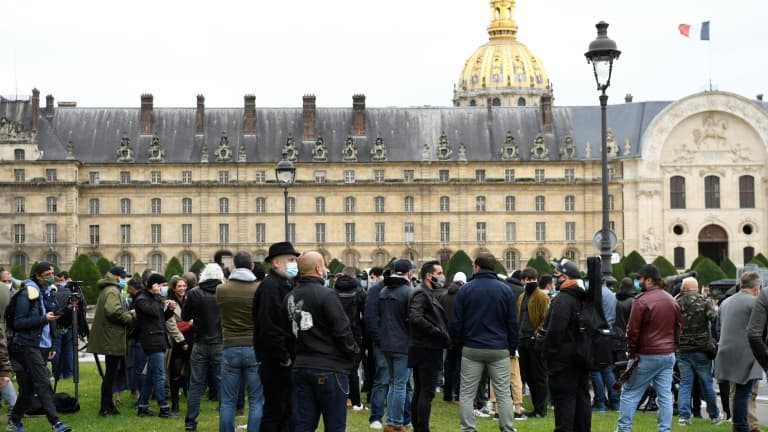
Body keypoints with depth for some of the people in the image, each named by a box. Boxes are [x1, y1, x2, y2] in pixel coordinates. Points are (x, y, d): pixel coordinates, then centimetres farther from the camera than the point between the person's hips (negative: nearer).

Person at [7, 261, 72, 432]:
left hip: (44, 346, 8)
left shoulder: (47, 293, 14)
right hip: (29, 346, -8)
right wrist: (44, 318, -22)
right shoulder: (27, 294, -10)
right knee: (43, 384, -14)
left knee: (28, 387, 10)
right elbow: (19, 322, -15)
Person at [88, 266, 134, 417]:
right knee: (111, 373, -5)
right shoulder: (112, 291, -14)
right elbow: (114, 311, -27)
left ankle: (108, 406, 22)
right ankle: (106, 408, -1)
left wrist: (128, 314, 12)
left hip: (109, 339, 11)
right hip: (112, 339, -11)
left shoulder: (107, 290, 19)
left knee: (111, 372, 16)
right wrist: (130, 317, -12)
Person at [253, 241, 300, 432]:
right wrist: (284, 358, -20)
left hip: (285, 361, 10)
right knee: (274, 411, -4)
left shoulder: (285, 285, 16)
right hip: (275, 361, -10)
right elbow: (268, 327, -22)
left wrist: (289, 355, 10)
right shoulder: (270, 286, -15)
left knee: (286, 411, 13)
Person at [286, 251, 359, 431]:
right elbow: (342, 331, -14)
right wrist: (353, 352, 1)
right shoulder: (326, 295, -14)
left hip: (300, 367, 7)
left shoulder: (289, 298, 7)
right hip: (329, 369, -6)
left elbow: (290, 330, 10)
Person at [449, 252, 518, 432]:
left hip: (471, 350, -1)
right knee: (503, 394, 5)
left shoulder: (465, 289, -3)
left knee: (466, 394, 6)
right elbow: (513, 323, 1)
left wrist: (458, 342, 11)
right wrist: (512, 347, 9)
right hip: (499, 350, 1)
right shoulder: (505, 290, 0)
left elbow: (455, 322, -3)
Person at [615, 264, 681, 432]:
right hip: (669, 355, 6)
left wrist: (632, 352, -2)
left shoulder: (642, 301, -14)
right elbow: (677, 328, 16)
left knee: (629, 393, 3)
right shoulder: (672, 301, 9)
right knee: (665, 396, 6)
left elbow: (633, 330, -13)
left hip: (647, 355, -6)